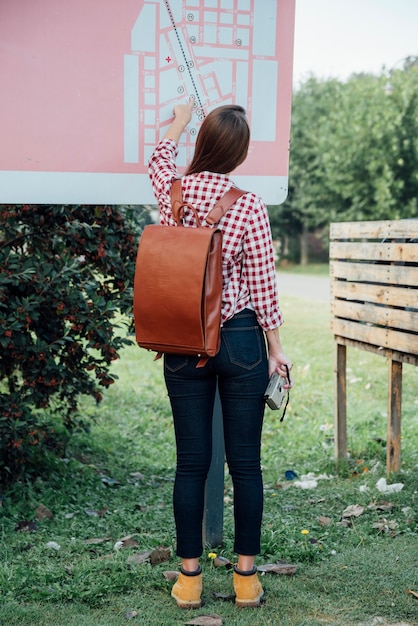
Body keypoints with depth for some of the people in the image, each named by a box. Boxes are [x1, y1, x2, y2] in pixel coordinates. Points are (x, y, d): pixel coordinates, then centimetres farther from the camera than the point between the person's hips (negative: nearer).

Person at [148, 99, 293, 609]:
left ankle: (189, 577, 17)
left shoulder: (171, 193, -1)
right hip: (240, 342, -2)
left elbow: (160, 159, 24)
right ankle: (246, 577, 17)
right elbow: (262, 284, -6)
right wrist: (275, 348, 5)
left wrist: (179, 121, 41)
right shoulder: (249, 208, -10)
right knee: (245, 463, 7)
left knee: (191, 463, 9)